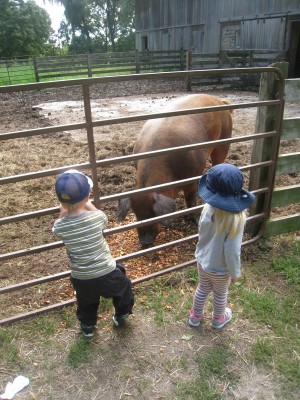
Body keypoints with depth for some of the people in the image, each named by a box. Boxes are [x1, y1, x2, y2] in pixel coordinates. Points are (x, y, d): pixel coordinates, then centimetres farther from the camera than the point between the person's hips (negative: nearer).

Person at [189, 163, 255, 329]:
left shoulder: (208, 207, -23)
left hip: (202, 260, 3)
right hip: (220, 269, -3)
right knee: (220, 294, 27)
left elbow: (202, 233, -7)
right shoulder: (236, 218, -35)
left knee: (202, 289, 29)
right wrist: (235, 273, -11)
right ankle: (218, 319, 54)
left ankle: (195, 316, 52)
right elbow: (232, 251, -28)